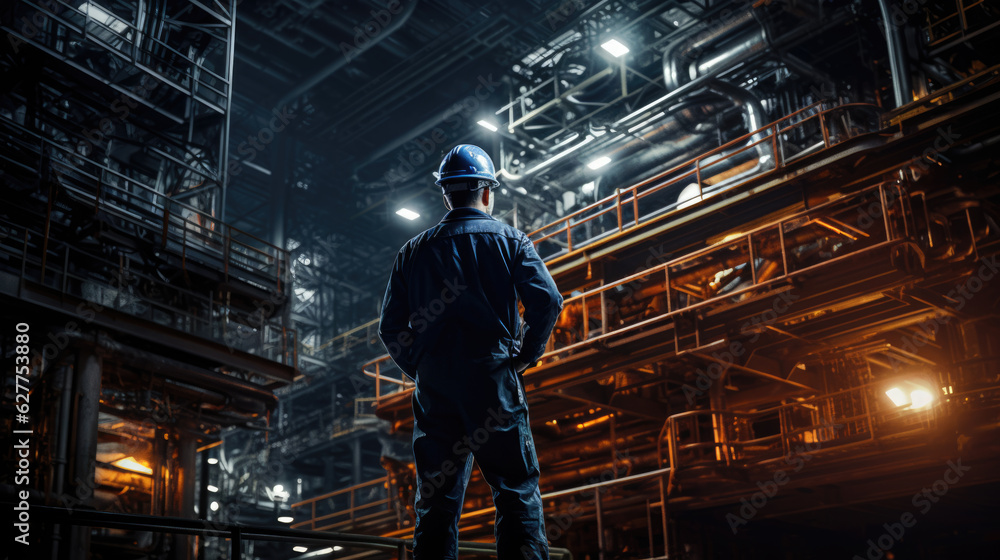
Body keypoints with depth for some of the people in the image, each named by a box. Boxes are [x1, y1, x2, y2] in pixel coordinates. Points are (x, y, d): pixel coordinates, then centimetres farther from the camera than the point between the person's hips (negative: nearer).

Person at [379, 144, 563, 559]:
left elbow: (390, 328, 8)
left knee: (436, 501, 8)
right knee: (518, 492, 0)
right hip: (492, 382, -3)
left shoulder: (414, 251, 12)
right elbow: (547, 300, -10)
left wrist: (420, 370, 14)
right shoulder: (509, 240, 4)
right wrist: (525, 356, 1)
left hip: (433, 386, 3)